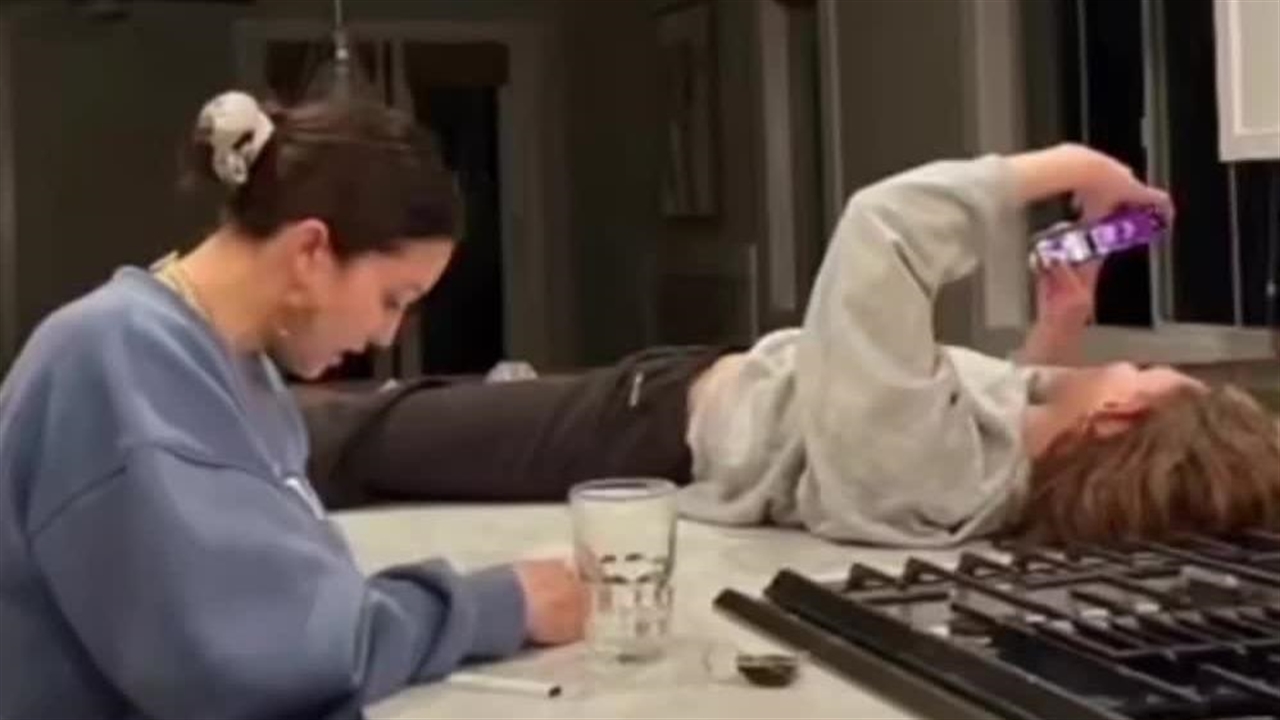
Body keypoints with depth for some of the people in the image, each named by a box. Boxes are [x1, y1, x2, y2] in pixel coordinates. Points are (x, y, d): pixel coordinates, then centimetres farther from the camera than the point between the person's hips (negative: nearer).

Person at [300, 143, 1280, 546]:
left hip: (665, 417, -7)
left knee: (378, 438, 10)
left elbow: (882, 222, -47)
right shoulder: (1021, 477, -20)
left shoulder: (911, 462, -43)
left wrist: (1063, 167, -37)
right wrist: (1062, 330, -13)